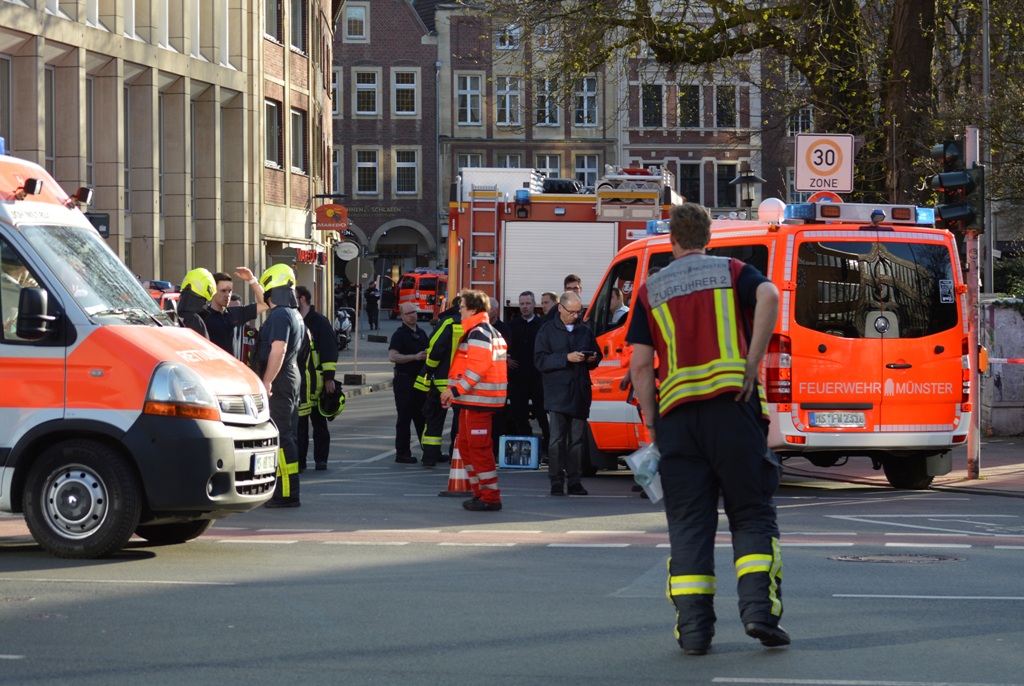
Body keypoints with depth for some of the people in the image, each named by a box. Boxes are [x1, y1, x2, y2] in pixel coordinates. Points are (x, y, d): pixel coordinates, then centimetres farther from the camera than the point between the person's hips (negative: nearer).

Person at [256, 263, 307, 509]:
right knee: (287, 435, 14)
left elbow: (278, 351, -24)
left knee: (280, 437, -10)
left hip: (279, 381, -11)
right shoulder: (294, 314, 16)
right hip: (293, 377, 11)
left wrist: (267, 382, -25)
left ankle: (287, 494, -13)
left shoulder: (280, 315, -15)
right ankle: (286, 491, 19)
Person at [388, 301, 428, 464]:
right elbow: (392, 356, -20)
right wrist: (415, 357, -23)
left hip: (420, 379, 7)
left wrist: (427, 356, 8)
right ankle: (402, 453, 0)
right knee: (404, 418, -4)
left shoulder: (421, 333, 15)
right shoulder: (399, 334, -8)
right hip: (404, 379, -7)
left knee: (422, 417, 11)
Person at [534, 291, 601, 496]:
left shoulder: (585, 331, 14)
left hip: (580, 393, 4)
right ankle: (557, 482, -3)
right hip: (557, 393, -4)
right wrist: (567, 358, -16)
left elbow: (597, 356, 21)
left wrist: (593, 359, -3)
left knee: (577, 439, 5)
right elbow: (540, 360, -6)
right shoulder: (548, 330, 2)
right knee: (557, 439, -6)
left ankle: (574, 481, 9)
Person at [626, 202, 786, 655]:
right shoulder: (732, 271, 10)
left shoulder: (651, 289, 14)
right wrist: (753, 363, -10)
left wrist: (651, 423, 11)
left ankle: (694, 627, -1)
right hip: (732, 401, -1)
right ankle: (759, 608, -10)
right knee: (751, 513, 5)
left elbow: (641, 364, 5)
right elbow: (768, 295, -13)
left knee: (688, 521, 5)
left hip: (676, 412, 1)